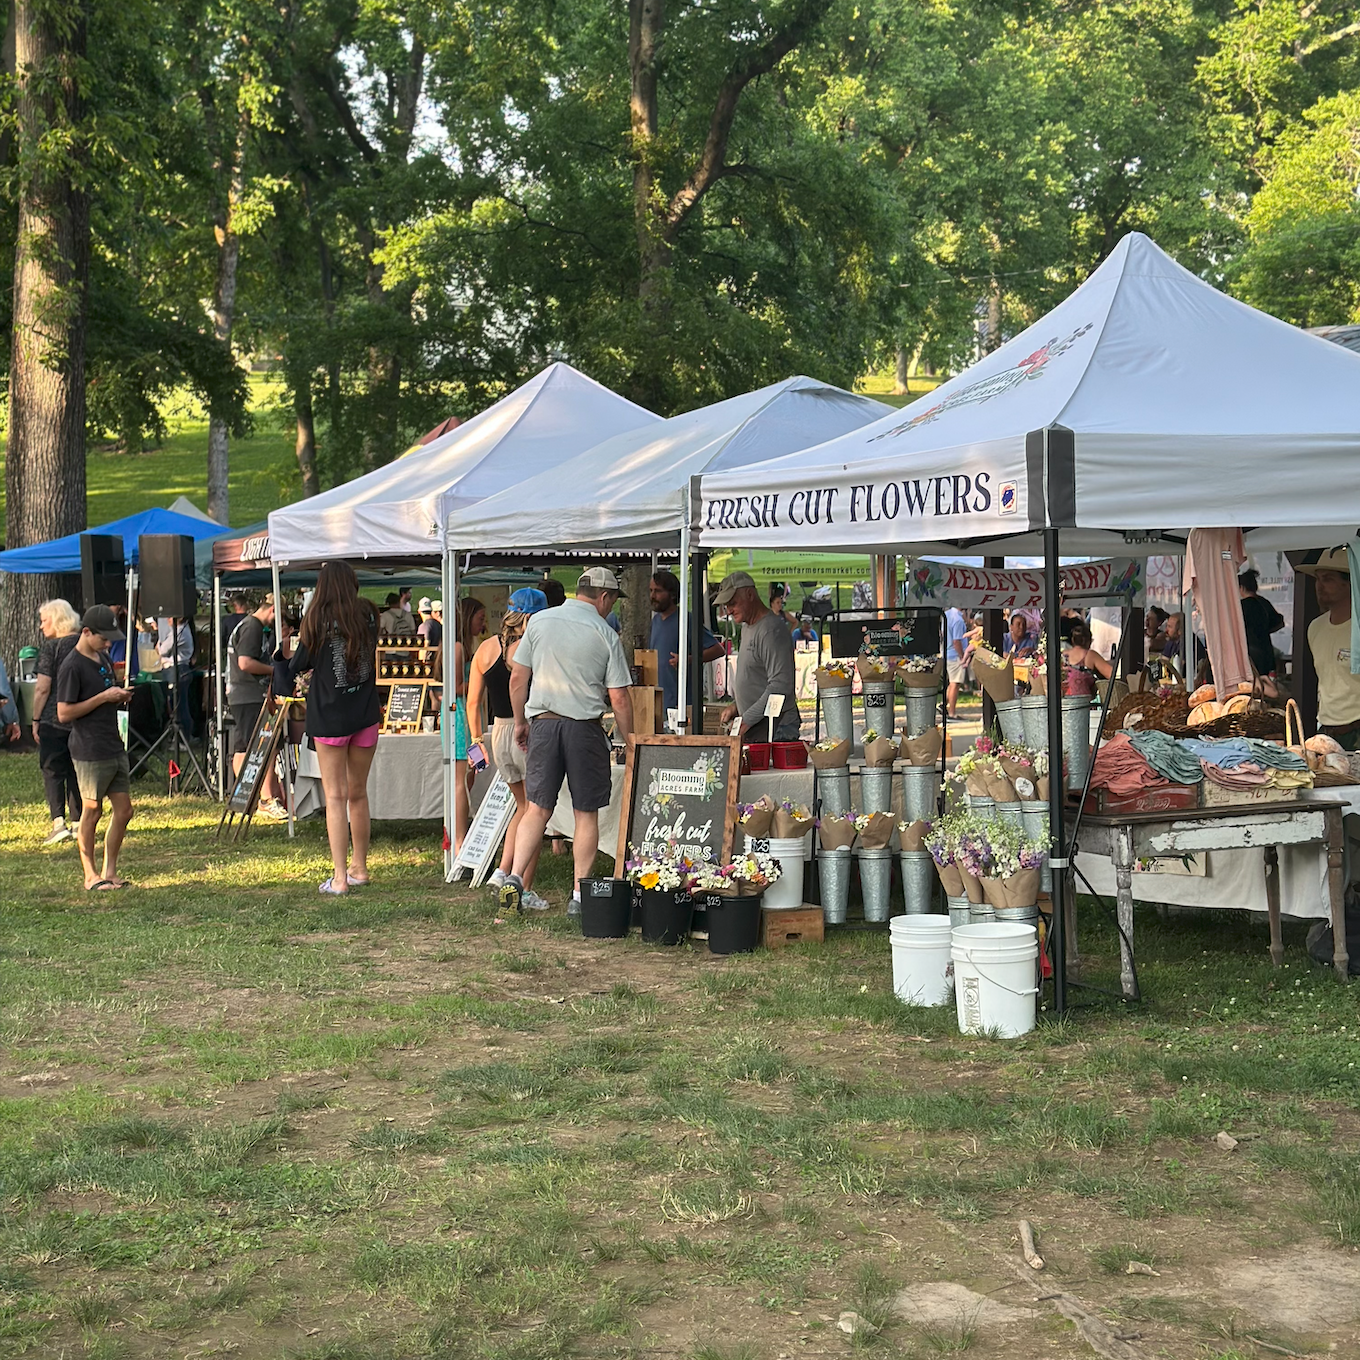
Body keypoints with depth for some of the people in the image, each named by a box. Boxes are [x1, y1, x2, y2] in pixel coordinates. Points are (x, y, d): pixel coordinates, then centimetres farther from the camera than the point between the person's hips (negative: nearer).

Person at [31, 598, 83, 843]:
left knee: (52, 770, 1)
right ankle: (78, 823, 12)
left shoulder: (51, 647, -10)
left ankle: (58, 822, -11)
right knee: (76, 771, 12)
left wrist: (35, 720, -4)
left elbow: (42, 688, -12)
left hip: (54, 719, -5)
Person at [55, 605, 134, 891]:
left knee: (123, 810, 8)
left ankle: (109, 871, 18)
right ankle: (90, 875, 13)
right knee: (92, 811, 2)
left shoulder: (104, 658, 13)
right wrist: (103, 697, -17)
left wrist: (120, 696, 4)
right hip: (90, 752, -8)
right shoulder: (72, 666, -13)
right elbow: (64, 713, -16)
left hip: (114, 747, 8)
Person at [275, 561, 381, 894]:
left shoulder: (318, 620, -9)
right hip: (365, 716, 4)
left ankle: (339, 877, -5)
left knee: (336, 797, -2)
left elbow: (298, 665, 0)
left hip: (329, 718, -4)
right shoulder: (368, 614, 1)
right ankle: (359, 868, 25)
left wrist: (280, 659, 24)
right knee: (358, 793, 15)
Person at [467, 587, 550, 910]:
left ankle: (503, 870, 12)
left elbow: (473, 702, 9)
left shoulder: (486, 649, 5)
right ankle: (525, 890, 6)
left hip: (499, 733, 6)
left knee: (523, 806, 24)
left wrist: (476, 739, 19)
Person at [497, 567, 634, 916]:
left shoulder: (539, 621, 5)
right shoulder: (605, 635, -3)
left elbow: (517, 677, 6)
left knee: (537, 808, 8)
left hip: (542, 723, 3)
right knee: (586, 813, 6)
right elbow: (619, 698, -4)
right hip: (584, 728, -3)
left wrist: (520, 722, 16)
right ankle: (581, 894, 6)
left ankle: (515, 878, -7)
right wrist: (628, 740, 6)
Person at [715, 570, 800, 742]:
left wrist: (746, 720, -20)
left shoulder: (772, 630, -14)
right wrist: (737, 706, 12)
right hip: (753, 731, 9)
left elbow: (780, 686, -21)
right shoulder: (747, 628, 19)